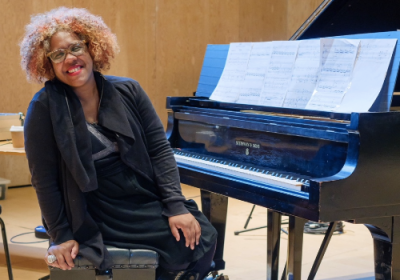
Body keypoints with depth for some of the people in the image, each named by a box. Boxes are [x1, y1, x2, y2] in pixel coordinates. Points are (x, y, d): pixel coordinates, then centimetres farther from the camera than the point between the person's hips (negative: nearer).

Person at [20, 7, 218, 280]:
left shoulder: (128, 91, 1)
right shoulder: (46, 107, -10)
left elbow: (160, 150, -1)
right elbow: (45, 179, -8)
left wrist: (176, 205, -10)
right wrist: (62, 235, -9)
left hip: (148, 198, 5)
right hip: (99, 214, -5)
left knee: (203, 236, -14)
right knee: (186, 246, -19)